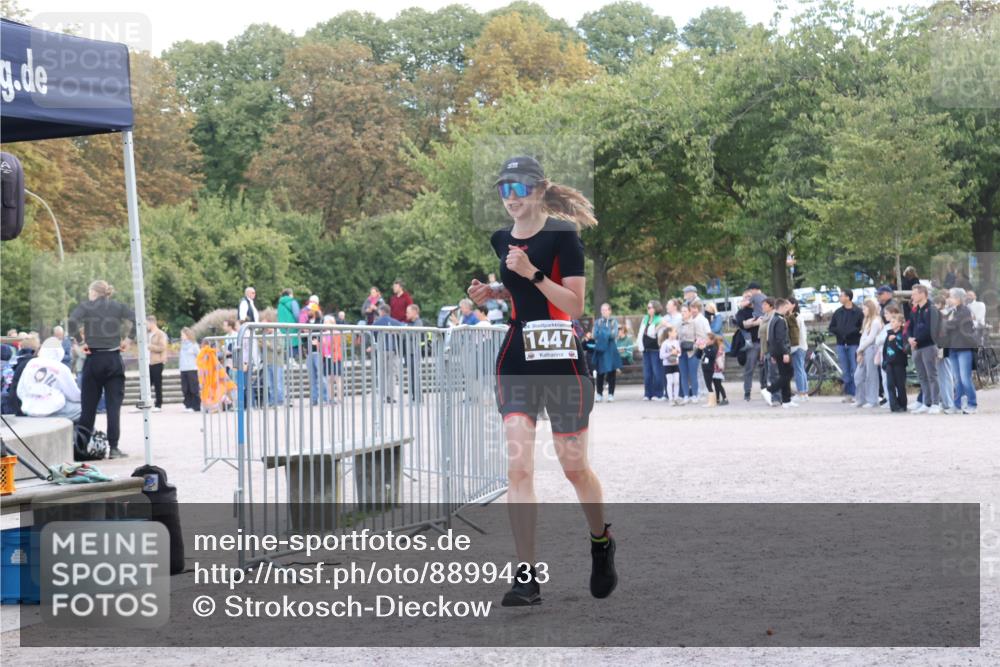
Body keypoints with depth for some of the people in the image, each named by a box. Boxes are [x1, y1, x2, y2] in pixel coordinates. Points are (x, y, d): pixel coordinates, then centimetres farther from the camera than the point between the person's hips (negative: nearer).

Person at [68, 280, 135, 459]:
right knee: (114, 405, 1)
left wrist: (80, 342, -7)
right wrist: (126, 339, 1)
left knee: (89, 404, 6)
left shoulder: (86, 307, 2)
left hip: (93, 359, -1)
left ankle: (81, 446, 6)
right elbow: (136, 320, -7)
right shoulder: (118, 307, 7)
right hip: (114, 359, 1)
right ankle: (113, 448, -4)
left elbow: (72, 321, -16)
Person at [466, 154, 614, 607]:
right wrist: (491, 293, 7)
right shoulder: (501, 240, 8)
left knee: (574, 467, 4)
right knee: (518, 467, -9)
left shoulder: (563, 234, -10)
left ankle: (602, 542, 33)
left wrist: (533, 274, -25)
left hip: (561, 360, -4)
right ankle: (526, 578, -9)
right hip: (516, 360, 4)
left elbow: (576, 305, -15)